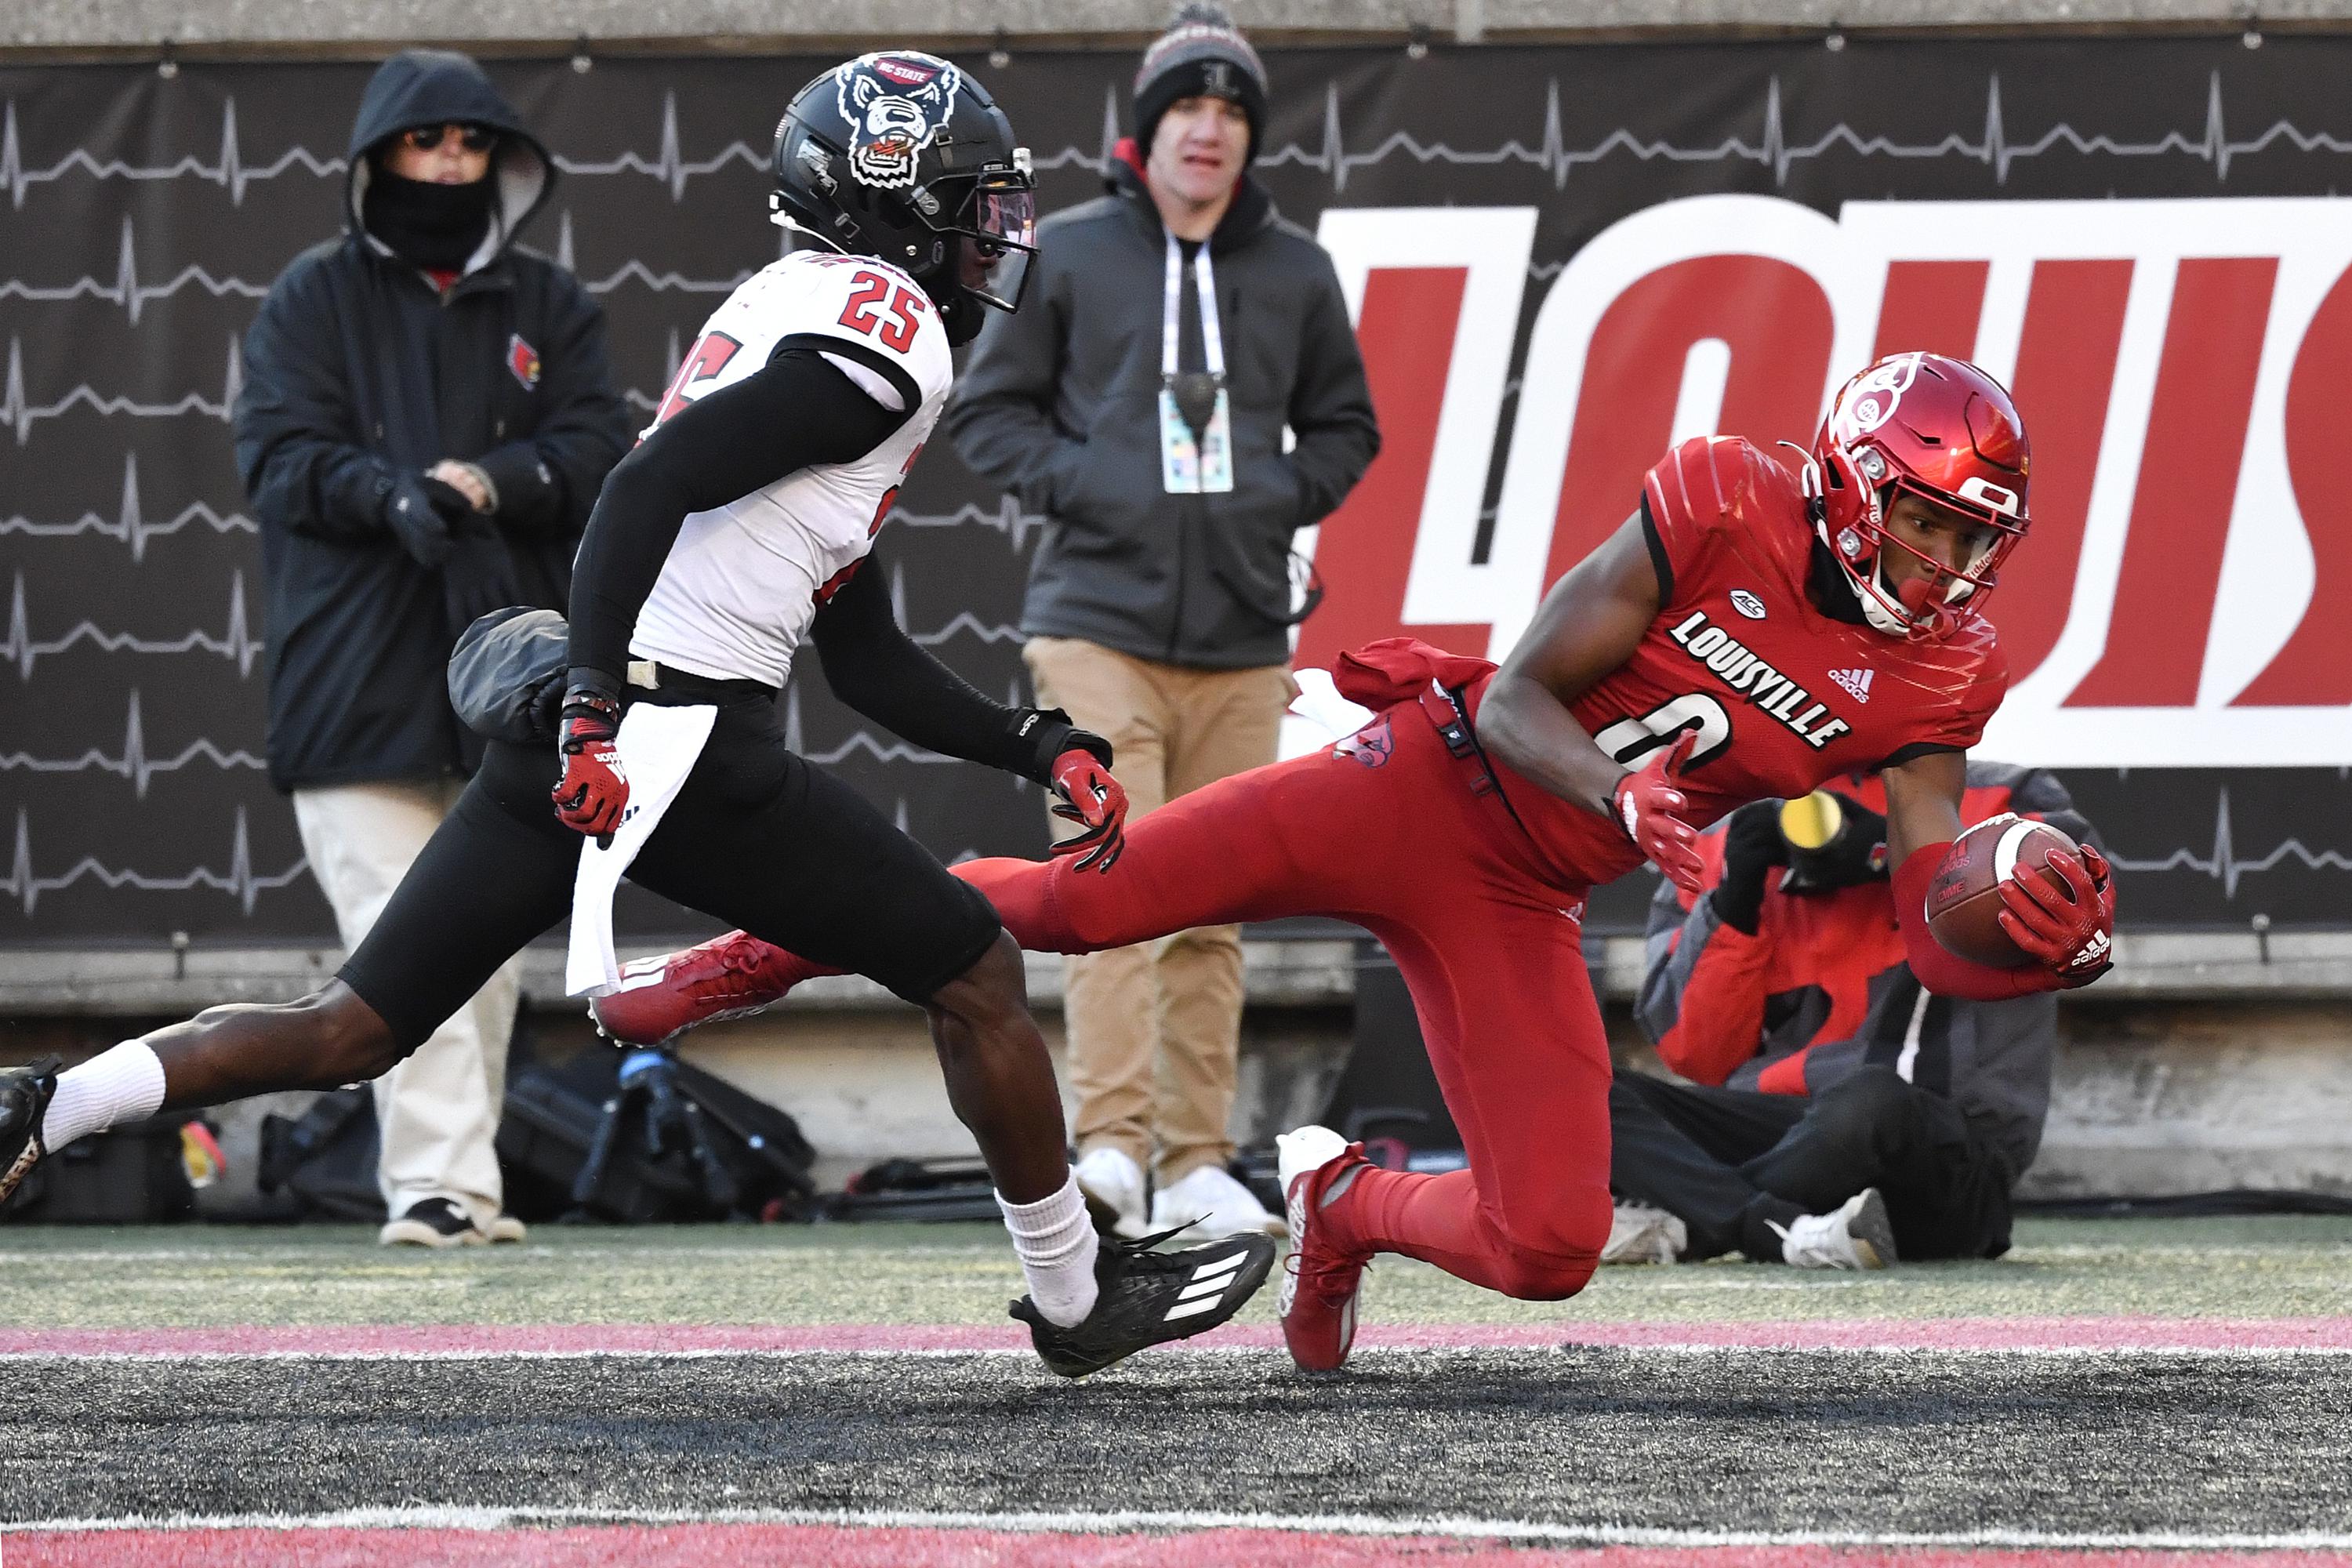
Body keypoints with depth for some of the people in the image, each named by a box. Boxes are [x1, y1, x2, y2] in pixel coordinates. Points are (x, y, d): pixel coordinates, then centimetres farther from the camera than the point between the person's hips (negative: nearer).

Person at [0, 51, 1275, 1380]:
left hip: (577, 725, 9)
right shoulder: (888, 336, -7)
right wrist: (595, 709, -26)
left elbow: (868, 661, 27)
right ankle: (1081, 1300, 16)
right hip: (684, 745, -9)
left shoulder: (791, 312, 25)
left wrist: (1041, 748, 23)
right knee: (977, 976, 6)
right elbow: (652, 485, -20)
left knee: (352, 1032, 9)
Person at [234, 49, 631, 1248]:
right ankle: (438, 1182, -19)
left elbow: (597, 450, 3)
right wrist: (390, 491, -23)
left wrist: (493, 481, -17)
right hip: (359, 686, -3)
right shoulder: (314, 298, 7)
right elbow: (279, 451, -4)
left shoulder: (549, 307, 14)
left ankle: (465, 1185, 15)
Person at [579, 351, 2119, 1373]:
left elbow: (1937, 937, -5)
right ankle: (759, 956, 6)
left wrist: (2036, 936, -27)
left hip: (1520, 906, 4)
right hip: (1432, 782, -4)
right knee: (1083, 899, -16)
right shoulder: (1723, 509, -14)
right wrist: (1625, 799, -31)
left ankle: (1345, 1201, 27)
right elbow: (1520, 697, -13)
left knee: (1550, 1247, -7)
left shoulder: (1932, 680, -3)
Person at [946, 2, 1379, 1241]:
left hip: (1240, 636, 3)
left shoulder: (1295, 270, 11)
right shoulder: (1066, 255, 3)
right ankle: (1112, 1141, -20)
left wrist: (1282, 498, 2)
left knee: (1212, 908, 6)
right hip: (1099, 617, -3)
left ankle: (1197, 1162, 10)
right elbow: (988, 409, 7)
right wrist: (1079, 486, -8)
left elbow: (1345, 426, 21)